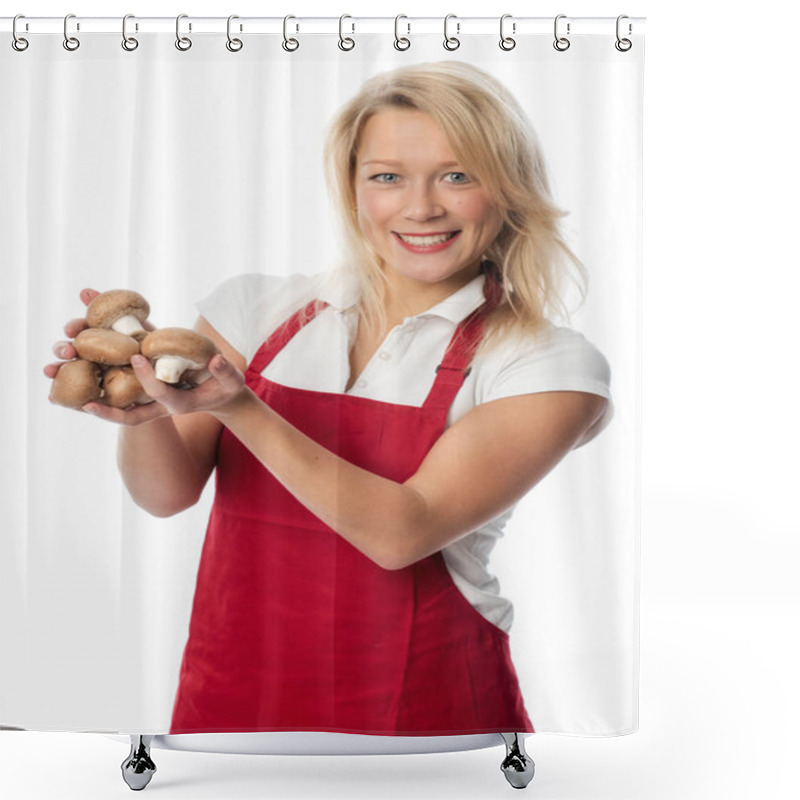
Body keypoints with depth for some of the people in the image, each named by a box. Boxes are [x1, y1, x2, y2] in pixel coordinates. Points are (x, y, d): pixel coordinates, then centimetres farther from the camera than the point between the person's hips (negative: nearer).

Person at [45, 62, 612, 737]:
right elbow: (169, 493, -4)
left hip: (420, 713, -2)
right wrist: (143, 415, -24)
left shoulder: (548, 367, -8)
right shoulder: (257, 308, 2)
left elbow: (402, 532, -18)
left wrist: (239, 407, -27)